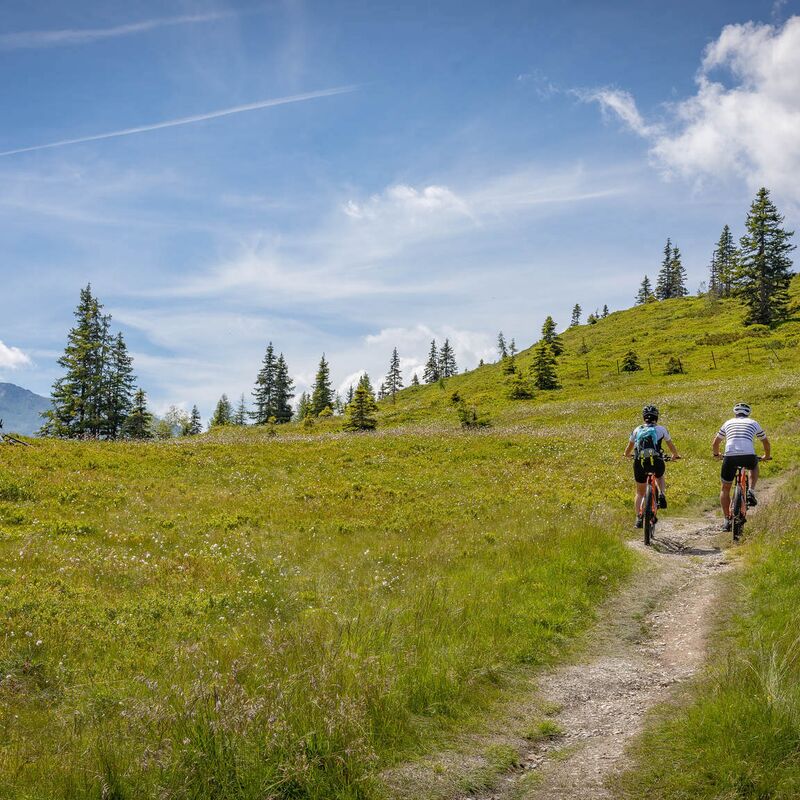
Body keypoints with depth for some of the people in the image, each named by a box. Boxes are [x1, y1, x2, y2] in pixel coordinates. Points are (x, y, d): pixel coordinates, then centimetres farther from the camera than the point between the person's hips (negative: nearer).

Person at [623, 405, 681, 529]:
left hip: (640, 463, 1)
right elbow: (671, 446, 30)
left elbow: (629, 448, 31)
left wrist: (626, 454, 53)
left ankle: (638, 518, 7)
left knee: (640, 492, 20)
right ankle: (662, 495, 10)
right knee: (660, 476, 35)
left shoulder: (637, 430, 19)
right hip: (656, 461, -1)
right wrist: (675, 456, 50)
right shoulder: (661, 429, 16)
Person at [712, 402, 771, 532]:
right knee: (754, 466, 38)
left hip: (730, 457, 0)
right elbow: (766, 443, 35)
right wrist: (766, 456, 54)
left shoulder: (728, 423, 26)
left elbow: (715, 444, 30)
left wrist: (716, 455, 50)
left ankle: (727, 520, 12)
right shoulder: (753, 423, 24)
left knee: (725, 489, 18)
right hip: (748, 456, 0)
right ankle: (750, 492, 16)